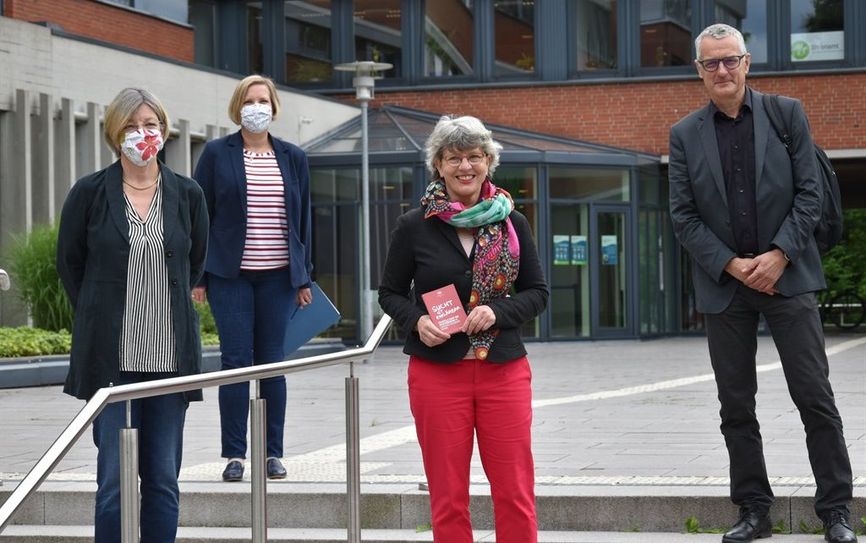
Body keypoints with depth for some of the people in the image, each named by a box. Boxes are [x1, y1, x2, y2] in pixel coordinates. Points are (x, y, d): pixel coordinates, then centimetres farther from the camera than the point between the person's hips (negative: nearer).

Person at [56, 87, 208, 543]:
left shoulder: (187, 195, 5)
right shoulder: (90, 193, -1)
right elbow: (69, 263, 11)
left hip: (170, 356, 2)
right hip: (112, 359, -2)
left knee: (163, 480, 6)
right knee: (114, 480, -3)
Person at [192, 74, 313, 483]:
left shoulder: (293, 158, 11)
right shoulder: (217, 154, 3)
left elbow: (303, 219, 13)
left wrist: (304, 277, 9)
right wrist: (197, 276, -3)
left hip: (278, 276, 2)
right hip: (230, 275, -2)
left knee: (272, 362, 4)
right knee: (235, 360, -4)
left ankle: (273, 453, 10)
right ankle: (234, 454, 2)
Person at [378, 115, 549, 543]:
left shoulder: (512, 223, 4)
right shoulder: (414, 226, 1)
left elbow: (537, 292, 8)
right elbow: (390, 292, 9)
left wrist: (498, 312, -11)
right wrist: (417, 321, -11)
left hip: (504, 370, 1)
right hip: (437, 374, -1)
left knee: (516, 494, 1)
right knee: (448, 498, 4)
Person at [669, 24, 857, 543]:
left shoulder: (787, 114, 2)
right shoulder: (685, 135, 5)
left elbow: (810, 193, -1)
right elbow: (684, 215, 2)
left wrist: (779, 255, -13)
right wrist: (731, 265, -10)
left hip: (787, 276, -2)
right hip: (724, 284, 2)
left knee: (815, 398, -2)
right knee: (736, 406, 5)